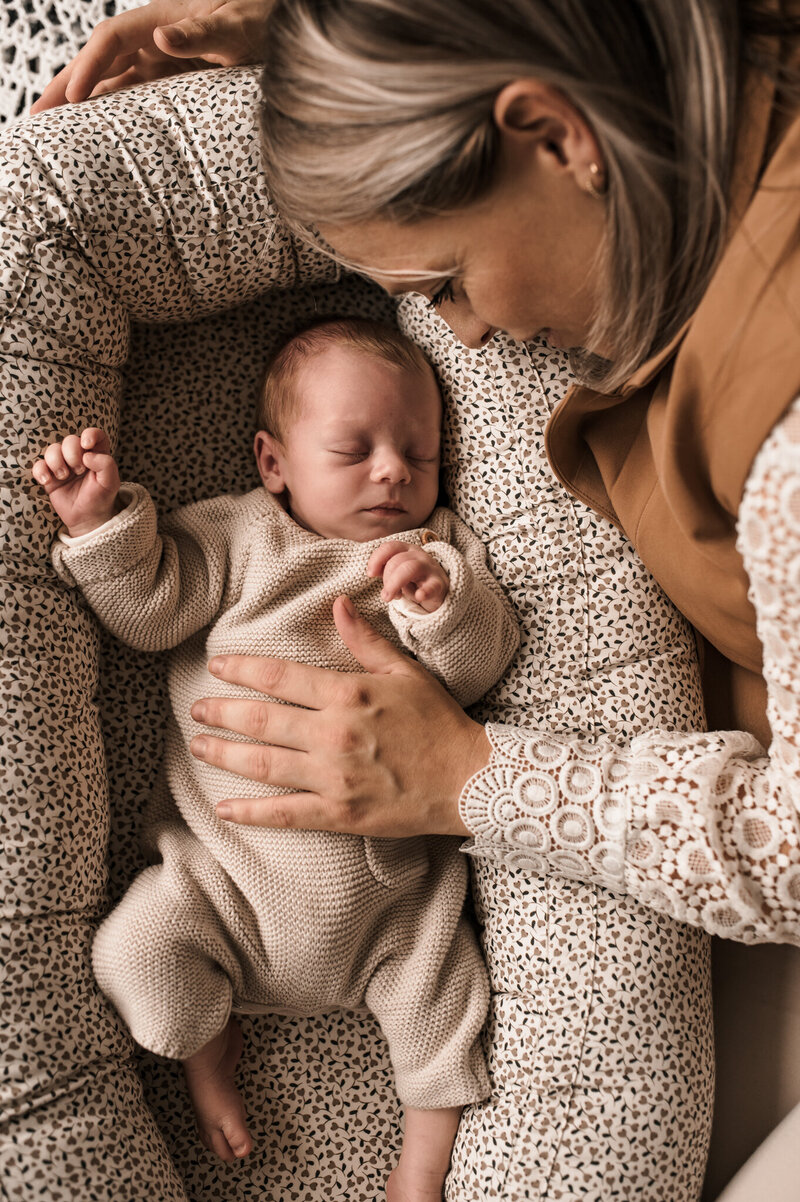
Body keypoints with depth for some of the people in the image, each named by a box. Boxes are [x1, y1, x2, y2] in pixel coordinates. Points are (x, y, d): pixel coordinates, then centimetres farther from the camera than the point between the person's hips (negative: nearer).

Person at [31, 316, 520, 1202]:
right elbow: (150, 608, -4)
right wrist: (101, 522, -18)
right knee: (137, 949, -15)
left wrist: (441, 599, -23)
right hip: (227, 867, 0)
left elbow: (478, 667, -4)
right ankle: (209, 1043, 20)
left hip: (390, 886, 1)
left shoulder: (442, 551, 7)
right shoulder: (237, 536, 4)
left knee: (441, 993, -4)